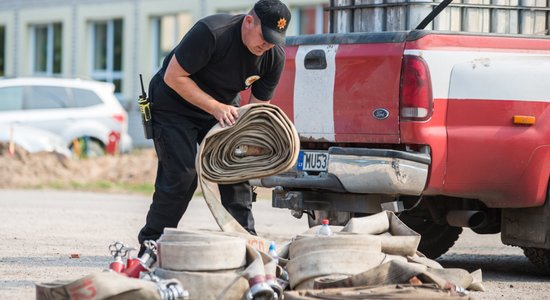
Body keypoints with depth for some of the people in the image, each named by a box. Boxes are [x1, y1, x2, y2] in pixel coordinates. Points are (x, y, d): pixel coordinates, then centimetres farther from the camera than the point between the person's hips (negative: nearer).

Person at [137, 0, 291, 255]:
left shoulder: (275, 57, -13)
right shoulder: (211, 33, -32)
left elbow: (259, 106, -3)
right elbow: (173, 77, -26)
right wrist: (215, 108, -33)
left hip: (223, 107, 6)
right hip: (174, 103, -6)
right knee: (182, 175, -14)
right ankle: (151, 246, -2)